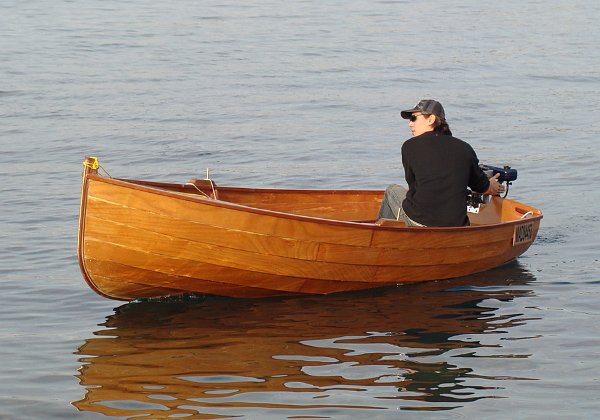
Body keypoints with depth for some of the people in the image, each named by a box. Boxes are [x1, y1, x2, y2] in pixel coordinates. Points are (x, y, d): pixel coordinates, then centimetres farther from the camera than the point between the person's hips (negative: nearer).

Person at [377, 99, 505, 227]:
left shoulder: (410, 146, 0)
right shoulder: (465, 149, 7)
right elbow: (482, 187, 20)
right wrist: (491, 186, 46)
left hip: (419, 222, -2)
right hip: (455, 225, 2)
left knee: (392, 191, 29)